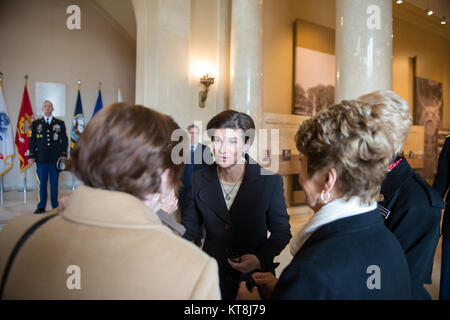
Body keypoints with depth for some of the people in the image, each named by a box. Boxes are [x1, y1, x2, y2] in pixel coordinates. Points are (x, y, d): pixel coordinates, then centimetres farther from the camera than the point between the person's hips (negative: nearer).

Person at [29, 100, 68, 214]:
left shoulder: (60, 123, 9)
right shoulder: (35, 123, 11)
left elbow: (64, 140, 7)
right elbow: (32, 140, 10)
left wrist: (64, 155, -3)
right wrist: (31, 156, 2)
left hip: (55, 159, -1)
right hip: (41, 159, 1)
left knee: (54, 183, 4)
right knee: (42, 183, 4)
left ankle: (55, 206, 13)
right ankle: (41, 207, 14)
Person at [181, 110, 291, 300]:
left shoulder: (270, 181, -14)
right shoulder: (199, 179, -7)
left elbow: (281, 231, -5)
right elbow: (190, 229, -1)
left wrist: (260, 259, -19)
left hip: (254, 277, -2)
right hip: (211, 276, 2)